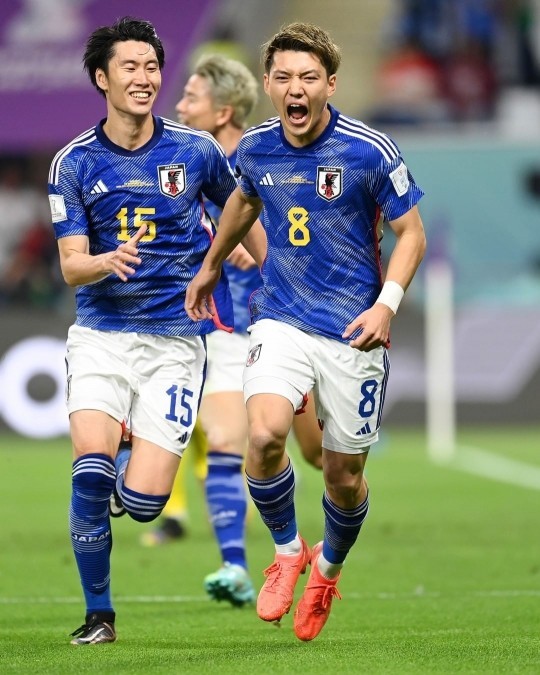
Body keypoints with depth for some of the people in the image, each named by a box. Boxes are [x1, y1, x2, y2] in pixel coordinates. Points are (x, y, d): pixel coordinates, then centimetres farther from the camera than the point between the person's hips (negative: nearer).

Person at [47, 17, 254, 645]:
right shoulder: (74, 163, 0)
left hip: (175, 339, 0)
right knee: (90, 469, -21)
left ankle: (136, 462, 28)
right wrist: (109, 262, -26)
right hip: (100, 333, 0)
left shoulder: (196, 150, 1)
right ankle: (98, 613, -1)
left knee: (142, 501, -11)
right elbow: (71, 265, -4)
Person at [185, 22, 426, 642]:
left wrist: (386, 303, -19)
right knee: (264, 435, -24)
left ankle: (327, 569, 38)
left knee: (344, 476, 6)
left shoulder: (370, 151, -13)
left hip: (353, 329, -2)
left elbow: (410, 233, -4)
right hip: (281, 319, 2)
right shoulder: (255, 149, -1)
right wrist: (211, 265, 34)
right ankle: (286, 550, 3)